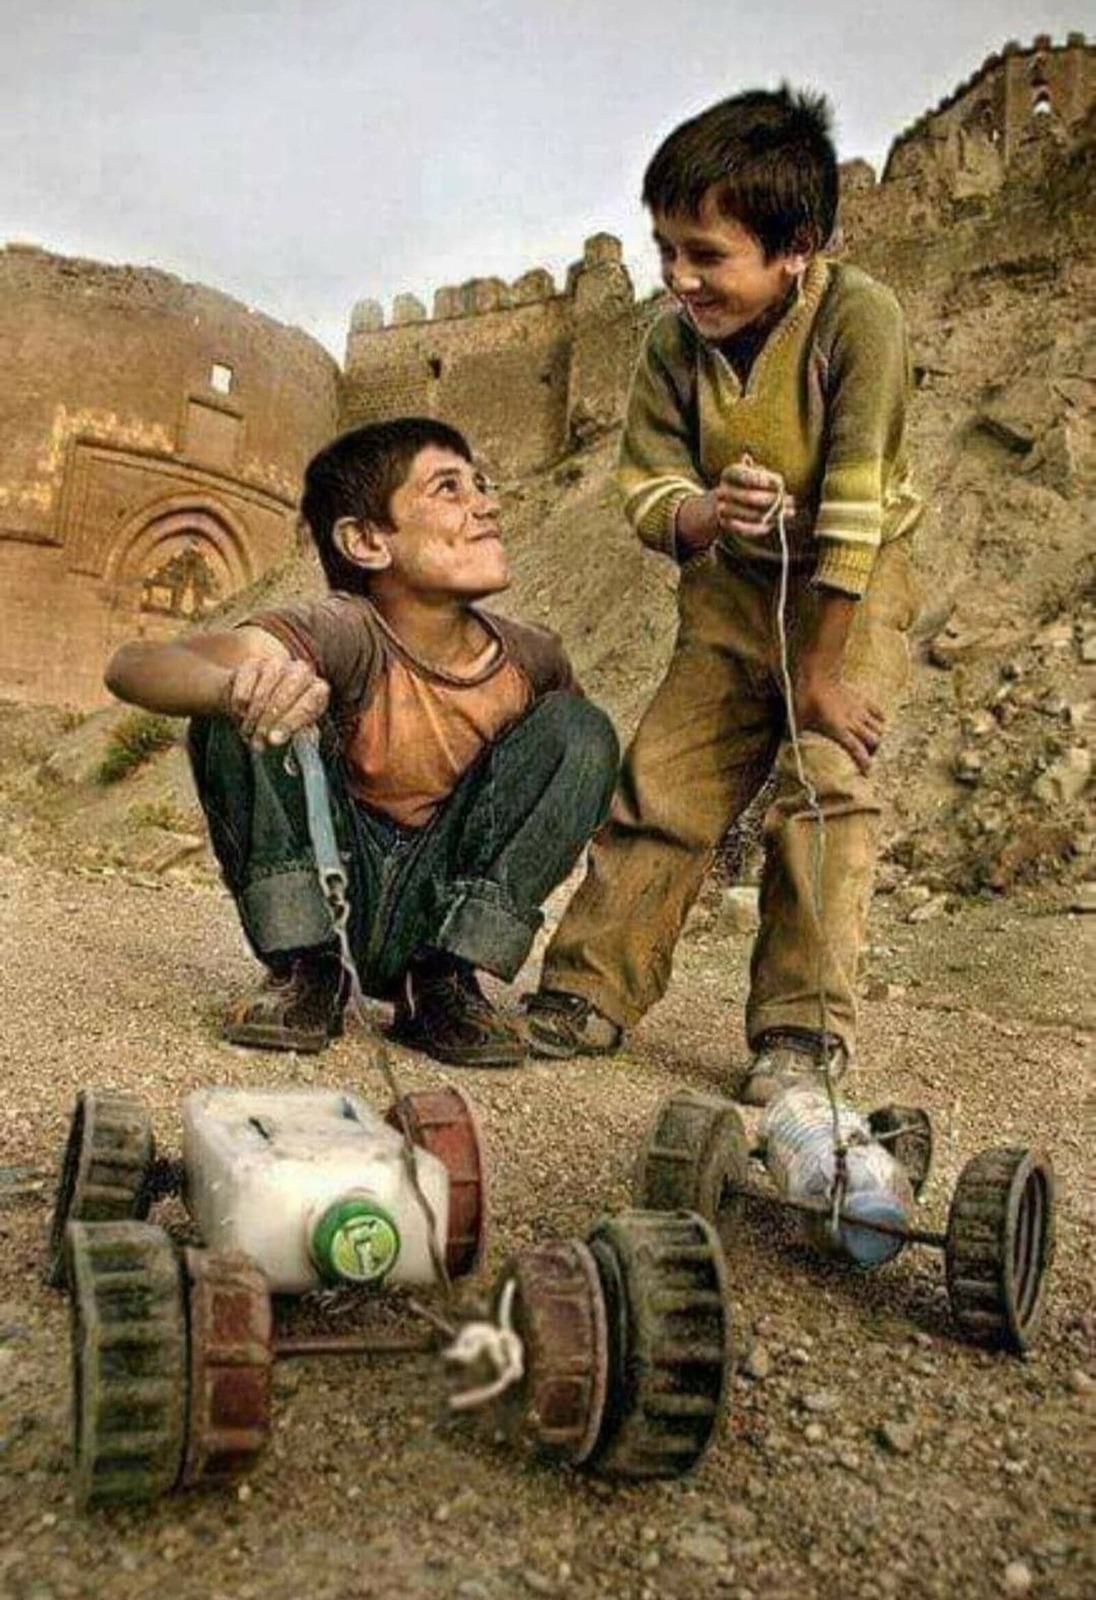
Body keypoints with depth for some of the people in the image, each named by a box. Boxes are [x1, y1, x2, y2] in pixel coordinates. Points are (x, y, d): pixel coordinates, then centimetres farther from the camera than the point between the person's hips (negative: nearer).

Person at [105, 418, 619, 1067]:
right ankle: (306, 973, -11)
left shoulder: (533, 659, -10)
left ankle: (445, 982, -11)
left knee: (579, 726, -14)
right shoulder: (351, 636, -23)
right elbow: (132, 666, -37)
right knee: (239, 715, -26)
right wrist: (236, 685, -58)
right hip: (324, 902, -3)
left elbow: (587, 751, 14)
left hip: (437, 912, 3)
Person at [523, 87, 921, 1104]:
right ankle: (591, 990, 9)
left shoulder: (858, 317, -24)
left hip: (852, 587, -4)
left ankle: (803, 1028, -5)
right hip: (731, 586, 4)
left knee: (823, 784, -15)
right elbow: (645, 487, -8)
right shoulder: (675, 340, -11)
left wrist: (822, 669, -22)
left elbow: (854, 503, -25)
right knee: (660, 779, -1)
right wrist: (702, 514, -33)